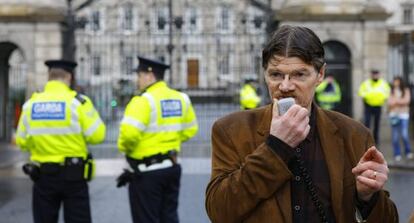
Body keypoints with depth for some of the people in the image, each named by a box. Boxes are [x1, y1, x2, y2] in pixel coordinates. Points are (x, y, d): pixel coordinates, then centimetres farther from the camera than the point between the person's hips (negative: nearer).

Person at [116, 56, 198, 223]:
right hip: (171, 168, 7)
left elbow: (129, 133, -29)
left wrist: (124, 147, -9)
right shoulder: (180, 98, 5)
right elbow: (189, 129, 15)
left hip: (147, 171, -7)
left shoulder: (144, 100, -18)